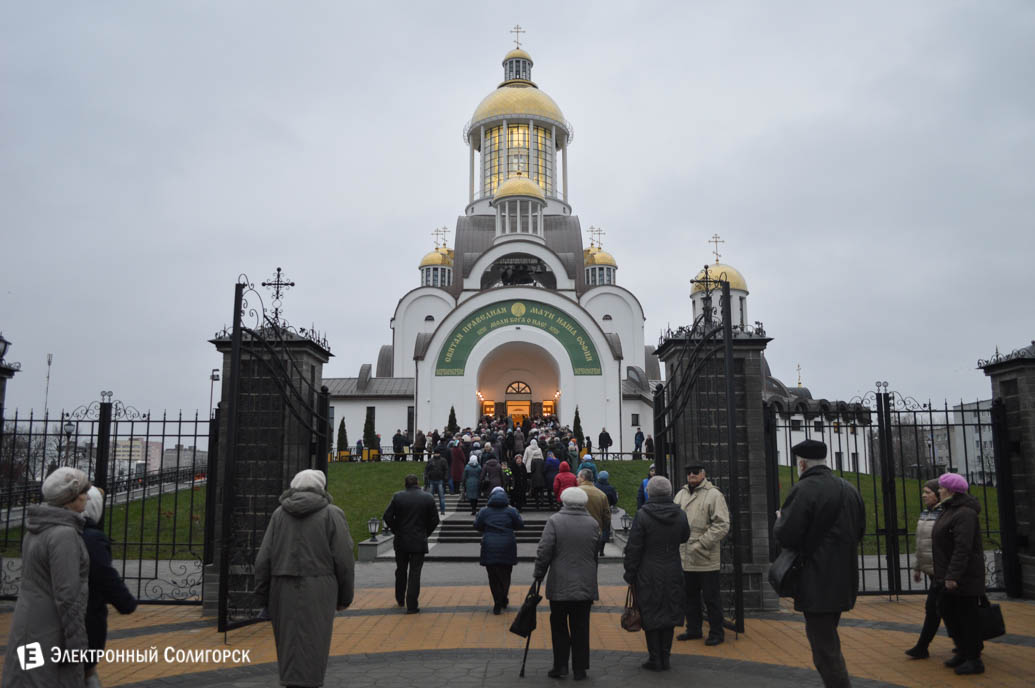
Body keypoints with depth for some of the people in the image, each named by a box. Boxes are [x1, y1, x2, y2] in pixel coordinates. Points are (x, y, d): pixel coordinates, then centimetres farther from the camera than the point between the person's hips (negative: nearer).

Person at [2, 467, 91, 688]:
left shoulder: (38, 530, 7)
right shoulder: (64, 535, -24)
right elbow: (67, 595, -25)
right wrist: (77, 643, -19)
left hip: (32, 624, 9)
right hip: (51, 632, -9)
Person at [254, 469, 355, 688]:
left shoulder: (279, 514, 7)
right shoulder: (332, 514, -3)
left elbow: (263, 559, 3)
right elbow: (343, 560, -6)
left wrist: (263, 595, 10)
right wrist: (345, 595, 3)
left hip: (284, 591, 4)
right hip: (317, 593, -3)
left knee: (289, 645, 16)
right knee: (311, 648, 1)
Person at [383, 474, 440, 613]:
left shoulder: (397, 496, -5)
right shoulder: (428, 498, -4)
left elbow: (387, 517, -7)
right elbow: (435, 520, -2)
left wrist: (396, 531, 6)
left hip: (401, 541, 1)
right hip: (419, 542, -1)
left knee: (401, 571, 18)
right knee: (415, 573, 2)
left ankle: (400, 600, 31)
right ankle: (411, 605, -2)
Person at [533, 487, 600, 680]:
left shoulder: (554, 521, -8)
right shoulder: (593, 523, 1)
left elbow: (544, 551, -11)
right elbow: (597, 554, 7)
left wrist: (538, 574, 2)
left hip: (560, 585, -2)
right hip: (585, 585, 2)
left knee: (558, 626, 11)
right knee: (581, 627, 9)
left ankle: (560, 665, 10)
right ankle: (580, 668, 13)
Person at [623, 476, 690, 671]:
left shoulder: (642, 516, -13)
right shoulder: (679, 514, -1)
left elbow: (633, 548, -11)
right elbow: (684, 538, 15)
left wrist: (630, 574, -3)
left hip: (649, 575, -4)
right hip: (672, 574, 4)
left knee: (651, 616, 6)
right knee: (669, 614, 13)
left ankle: (655, 659, 12)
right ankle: (665, 658, 20)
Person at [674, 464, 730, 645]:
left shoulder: (713, 494, -9)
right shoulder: (681, 494, 11)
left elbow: (722, 525, -14)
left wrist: (701, 544, -18)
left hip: (706, 559, -6)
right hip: (685, 557, 6)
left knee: (711, 597, 3)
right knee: (690, 596, 16)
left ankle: (716, 632, 17)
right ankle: (693, 629, 30)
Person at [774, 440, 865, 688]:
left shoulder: (804, 490, -17)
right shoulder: (849, 488, 7)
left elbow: (786, 537, -20)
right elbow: (859, 531, 14)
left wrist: (780, 520, 0)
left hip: (817, 583, -8)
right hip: (844, 581, 8)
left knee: (825, 650, -1)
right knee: (828, 639, 24)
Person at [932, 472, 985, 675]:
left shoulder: (964, 514, -19)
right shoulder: (949, 511, 13)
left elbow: (963, 548, -25)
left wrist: (953, 575, -27)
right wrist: (946, 574, 20)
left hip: (965, 576, -10)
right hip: (950, 576, 10)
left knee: (967, 615, -1)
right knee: (948, 612, 15)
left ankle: (974, 660, 8)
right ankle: (962, 652, 28)